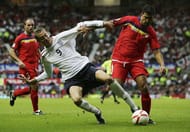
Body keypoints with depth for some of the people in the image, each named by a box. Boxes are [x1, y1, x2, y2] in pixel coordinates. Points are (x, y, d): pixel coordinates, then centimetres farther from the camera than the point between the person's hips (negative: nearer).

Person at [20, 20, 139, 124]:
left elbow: (80, 26, 2)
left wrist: (102, 23, -7)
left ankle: (134, 107, -15)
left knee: (108, 78, -29)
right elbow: (48, 74, 29)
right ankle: (97, 113, -1)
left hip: (85, 67, -1)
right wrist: (32, 81, 16)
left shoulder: (61, 38, 1)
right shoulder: (44, 56, 11)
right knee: (76, 99, -32)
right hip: (71, 79, 1)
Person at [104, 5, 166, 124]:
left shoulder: (151, 32, -3)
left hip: (136, 60, 1)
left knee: (144, 86, -13)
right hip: (119, 59, -1)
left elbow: (157, 51, -3)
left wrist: (162, 65, -22)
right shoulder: (129, 20, -6)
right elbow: (111, 23, 5)